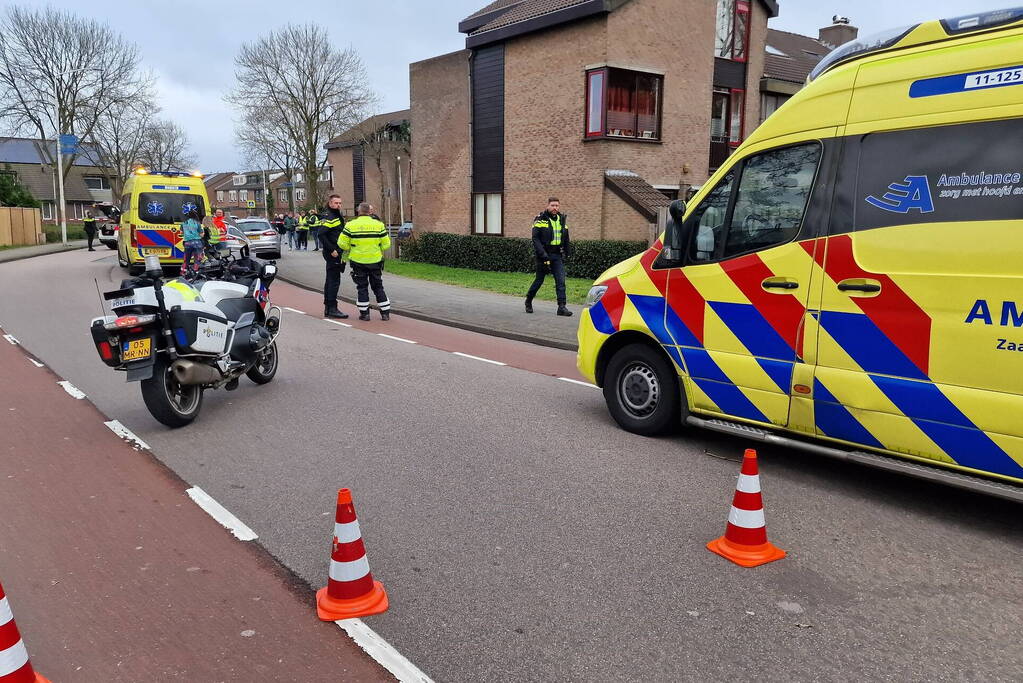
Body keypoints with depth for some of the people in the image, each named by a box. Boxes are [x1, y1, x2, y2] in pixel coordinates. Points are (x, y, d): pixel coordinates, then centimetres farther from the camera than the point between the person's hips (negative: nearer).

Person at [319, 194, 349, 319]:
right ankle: (332, 309, -5)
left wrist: (343, 251, 17)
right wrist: (332, 250, -22)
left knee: (330, 281, 13)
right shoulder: (329, 218, -13)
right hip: (332, 254, -10)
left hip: (337, 254, 10)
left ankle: (328, 308, 19)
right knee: (334, 281, -8)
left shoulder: (339, 217, 18)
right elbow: (321, 235, -22)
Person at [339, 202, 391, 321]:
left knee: (362, 287, 10)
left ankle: (364, 313, 10)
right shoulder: (379, 225, -5)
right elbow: (386, 244, -2)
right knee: (378, 287, 12)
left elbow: (342, 243, -8)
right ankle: (385, 313, 12)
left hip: (358, 261, -1)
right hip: (375, 261, 1)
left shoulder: (351, 225, -8)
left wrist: (351, 249, 11)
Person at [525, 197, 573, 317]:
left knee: (561, 281, -7)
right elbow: (535, 239, -13)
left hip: (558, 256, 4)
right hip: (543, 256, -4)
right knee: (539, 280, 7)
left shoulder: (562, 220, 11)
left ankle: (562, 307, -8)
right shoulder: (540, 220, -7)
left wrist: (567, 252, 11)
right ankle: (528, 301, 29)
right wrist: (543, 255, -20)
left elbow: (566, 239, 19)